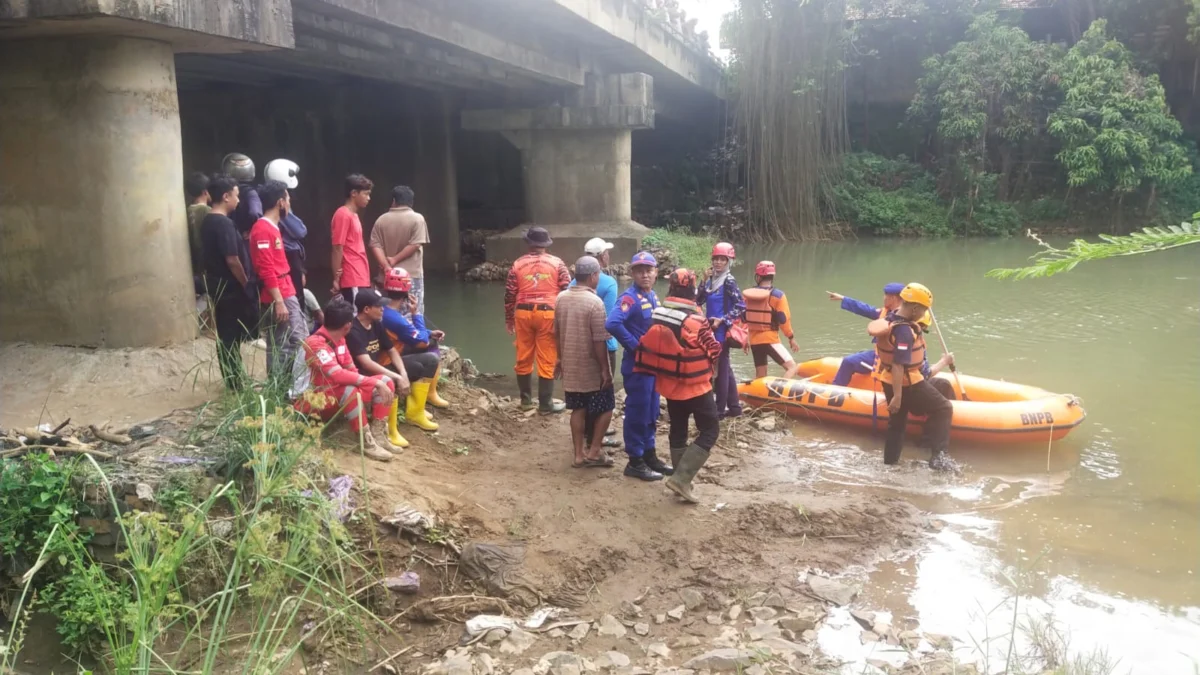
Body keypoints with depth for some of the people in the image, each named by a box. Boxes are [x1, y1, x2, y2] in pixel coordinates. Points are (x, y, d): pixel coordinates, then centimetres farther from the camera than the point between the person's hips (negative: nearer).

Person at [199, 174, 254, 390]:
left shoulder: (207, 221, 10)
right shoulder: (224, 223, -20)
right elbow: (232, 260, -23)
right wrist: (246, 283, -11)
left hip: (218, 286, 9)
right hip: (231, 288, -9)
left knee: (226, 335, 13)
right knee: (233, 337, -1)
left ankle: (234, 379, 21)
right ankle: (237, 383, 5)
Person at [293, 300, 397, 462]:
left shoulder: (339, 339, 4)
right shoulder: (316, 343, -24)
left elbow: (350, 370, 3)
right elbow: (338, 375, -36)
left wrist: (378, 383, -14)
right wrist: (375, 382, -37)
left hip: (338, 392, 9)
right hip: (315, 401, -9)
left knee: (387, 382, -3)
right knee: (350, 391, -39)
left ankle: (376, 434, -8)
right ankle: (367, 442, -28)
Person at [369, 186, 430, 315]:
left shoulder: (381, 220, 6)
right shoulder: (417, 218, -4)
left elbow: (375, 245, -4)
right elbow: (415, 244, -14)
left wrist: (386, 266, -11)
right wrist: (395, 260, -9)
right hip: (412, 273, -3)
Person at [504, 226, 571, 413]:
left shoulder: (518, 264, 6)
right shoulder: (557, 263, 2)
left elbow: (510, 294, 6)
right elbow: (567, 291, -1)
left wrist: (509, 319, 15)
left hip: (524, 313, 2)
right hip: (548, 314, -2)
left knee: (523, 358, 12)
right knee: (547, 361, 2)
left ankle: (526, 400, 22)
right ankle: (545, 404, 5)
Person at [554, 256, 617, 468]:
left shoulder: (561, 298, 2)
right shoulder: (595, 302, -19)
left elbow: (556, 333, 11)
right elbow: (599, 341, -19)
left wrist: (560, 359, 22)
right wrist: (605, 369, -13)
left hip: (570, 366, 6)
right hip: (592, 368, -6)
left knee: (578, 410, 13)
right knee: (605, 408, 9)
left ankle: (579, 454, 15)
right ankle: (594, 451, 7)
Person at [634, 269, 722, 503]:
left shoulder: (657, 315, -3)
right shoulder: (694, 319, -23)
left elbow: (649, 348, 6)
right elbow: (713, 351, -12)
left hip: (669, 384, 7)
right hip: (695, 385, -7)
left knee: (677, 430, 18)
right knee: (710, 431, 3)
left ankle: (681, 478, 24)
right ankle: (681, 478, -6)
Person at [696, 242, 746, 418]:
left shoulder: (729, 281, -11)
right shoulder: (712, 279, 10)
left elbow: (741, 307, -16)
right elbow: (698, 301, 6)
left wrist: (722, 320, -19)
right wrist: (704, 281, -3)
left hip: (722, 331, -8)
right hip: (713, 330, 8)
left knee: (720, 368, -3)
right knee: (725, 368, 14)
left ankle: (720, 409, 4)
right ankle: (734, 406, 22)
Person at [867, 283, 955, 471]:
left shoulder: (890, 318, 1)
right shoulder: (904, 331, -28)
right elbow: (898, 365, -30)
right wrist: (897, 396, -28)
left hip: (888, 381, 9)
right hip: (906, 383, -9)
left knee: (897, 422, 21)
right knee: (944, 409, 3)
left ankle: (889, 463, 29)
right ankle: (939, 457, -3)